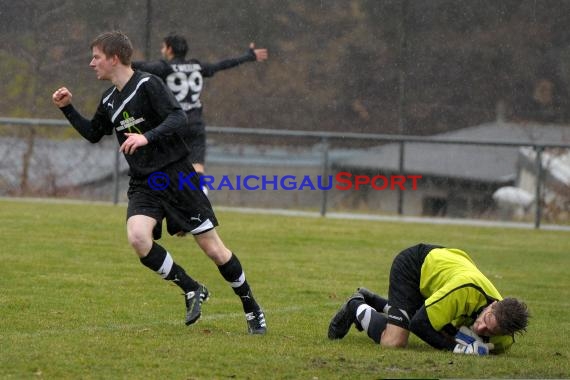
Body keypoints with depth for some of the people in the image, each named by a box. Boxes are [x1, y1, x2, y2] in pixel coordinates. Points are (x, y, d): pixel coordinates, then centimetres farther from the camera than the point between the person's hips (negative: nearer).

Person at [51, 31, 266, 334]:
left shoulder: (147, 85, -11)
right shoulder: (109, 100, 11)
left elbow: (179, 118, -22)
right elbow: (93, 133, 28)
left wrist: (147, 137, -34)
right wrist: (67, 109, 16)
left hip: (176, 175, -6)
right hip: (143, 185, 6)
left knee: (213, 248, -3)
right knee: (137, 237, -24)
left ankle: (252, 310, 15)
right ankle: (192, 291, -5)